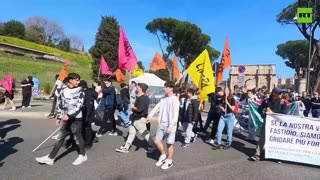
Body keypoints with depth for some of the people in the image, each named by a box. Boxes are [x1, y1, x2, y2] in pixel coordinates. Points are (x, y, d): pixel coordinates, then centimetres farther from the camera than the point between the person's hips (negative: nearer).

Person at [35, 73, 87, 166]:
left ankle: (83, 155, 25)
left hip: (76, 118, -4)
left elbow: (79, 105, -17)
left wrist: (69, 115, -23)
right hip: (66, 118, 4)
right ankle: (50, 158, 16)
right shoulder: (64, 91, 6)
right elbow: (61, 104, 14)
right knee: (61, 137, 9)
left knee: (78, 137, 6)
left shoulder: (80, 91, -7)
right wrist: (59, 117, 15)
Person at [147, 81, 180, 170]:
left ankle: (169, 161, 24)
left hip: (169, 125, -7)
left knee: (169, 144, 5)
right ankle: (163, 156, 33)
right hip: (162, 124, 7)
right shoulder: (164, 99, 9)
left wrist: (171, 126, -21)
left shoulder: (175, 99, -12)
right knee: (157, 141, 10)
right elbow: (156, 108, 5)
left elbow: (175, 114, -17)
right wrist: (149, 116, -9)